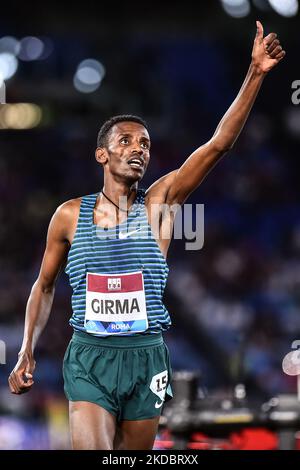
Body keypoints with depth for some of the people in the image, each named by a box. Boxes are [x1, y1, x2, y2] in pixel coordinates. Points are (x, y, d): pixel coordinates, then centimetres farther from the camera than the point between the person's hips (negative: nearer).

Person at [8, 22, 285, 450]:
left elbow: (219, 143, -7)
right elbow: (44, 286, 15)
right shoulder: (70, 215, 3)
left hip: (146, 357, 1)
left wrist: (256, 73, -14)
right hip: (89, 358, -1)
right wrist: (26, 353, 8)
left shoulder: (158, 204, 2)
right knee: (92, 449, -19)